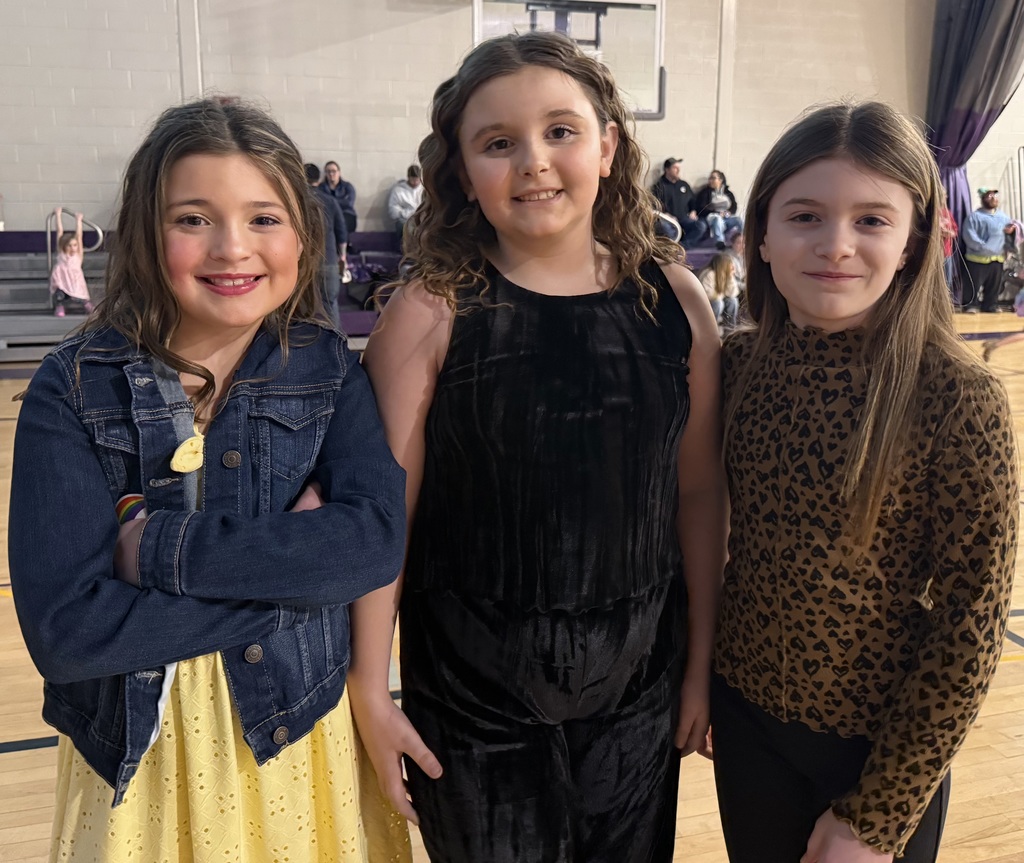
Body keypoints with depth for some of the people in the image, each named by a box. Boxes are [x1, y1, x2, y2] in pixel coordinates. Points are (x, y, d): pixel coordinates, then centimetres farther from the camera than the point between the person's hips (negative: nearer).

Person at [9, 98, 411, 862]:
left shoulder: (328, 369, -7)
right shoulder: (73, 390, -12)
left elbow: (378, 538, -20)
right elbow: (63, 628, -19)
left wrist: (163, 548, -23)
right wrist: (290, 574, -19)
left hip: (301, 733, 1)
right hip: (140, 754, -1)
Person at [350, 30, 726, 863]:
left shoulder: (674, 299, -4)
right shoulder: (431, 312, -12)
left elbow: (699, 492, 1)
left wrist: (702, 662, 5)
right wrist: (370, 691, -6)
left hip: (637, 681, 3)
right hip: (472, 690, -2)